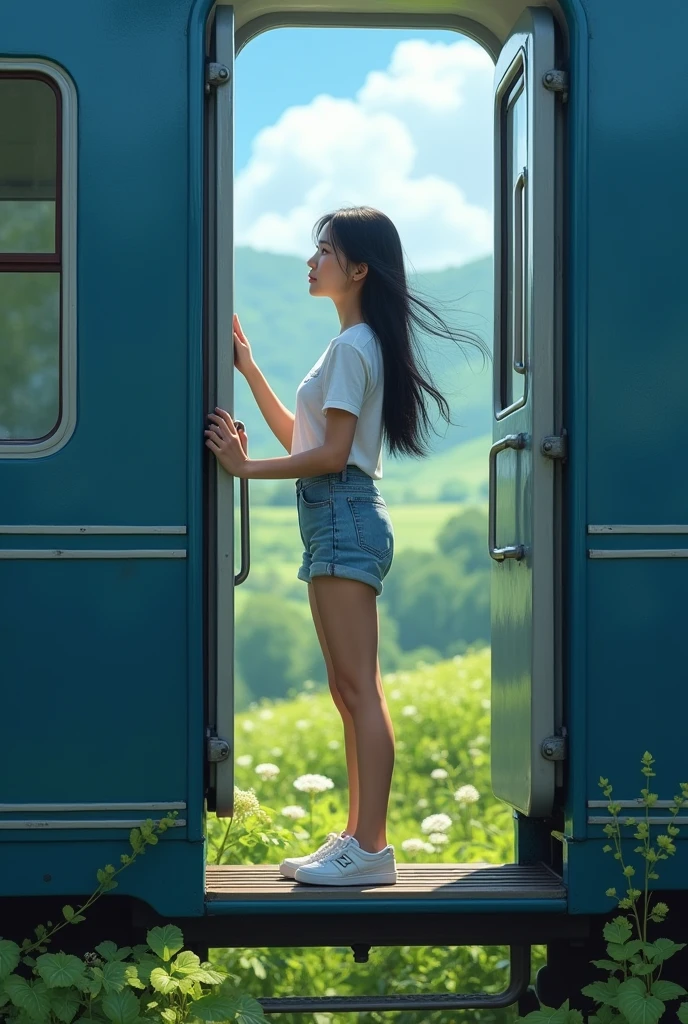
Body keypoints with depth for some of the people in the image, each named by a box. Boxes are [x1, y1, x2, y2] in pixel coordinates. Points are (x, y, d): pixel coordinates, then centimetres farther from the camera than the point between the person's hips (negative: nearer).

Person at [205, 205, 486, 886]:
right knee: (349, 691, 11)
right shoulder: (358, 345, 21)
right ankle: (358, 838, 15)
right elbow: (296, 435, 22)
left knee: (359, 688, -12)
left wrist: (246, 467, -14)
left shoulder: (352, 347, -11)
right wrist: (249, 371, 19)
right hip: (337, 521, 11)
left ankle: (370, 848, -12)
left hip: (343, 515, -11)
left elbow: (331, 453, -17)